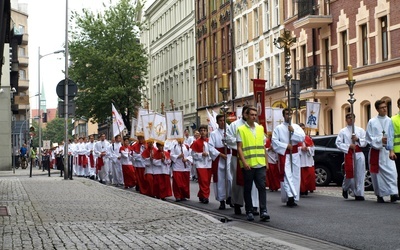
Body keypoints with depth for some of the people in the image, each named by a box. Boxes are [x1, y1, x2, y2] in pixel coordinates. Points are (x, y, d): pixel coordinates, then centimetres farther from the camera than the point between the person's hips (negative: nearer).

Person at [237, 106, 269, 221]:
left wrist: (266, 161, 13)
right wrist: (244, 162, -15)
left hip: (260, 164, 3)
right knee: (248, 189, 5)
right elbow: (239, 148, -4)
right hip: (248, 165, -3)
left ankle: (263, 211, -8)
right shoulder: (241, 129, -1)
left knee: (262, 187, -6)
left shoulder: (260, 128, 13)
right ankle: (249, 212, 13)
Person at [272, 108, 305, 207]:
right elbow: (274, 141, -6)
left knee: (295, 176, 5)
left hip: (295, 154, 4)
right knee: (286, 175, -14)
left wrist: (293, 132, -13)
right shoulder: (278, 128, 1)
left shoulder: (296, 127, 9)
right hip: (284, 154, -4)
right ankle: (290, 196, -21)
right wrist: (286, 146, -12)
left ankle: (293, 199, 13)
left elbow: (302, 138, -2)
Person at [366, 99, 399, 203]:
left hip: (387, 151, 1)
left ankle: (393, 194, -16)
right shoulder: (372, 122, 3)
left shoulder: (390, 121, 9)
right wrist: (380, 140, -12)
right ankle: (379, 195, 11)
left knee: (391, 172, -13)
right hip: (376, 151, -1)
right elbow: (369, 138, 0)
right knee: (377, 173, 1)